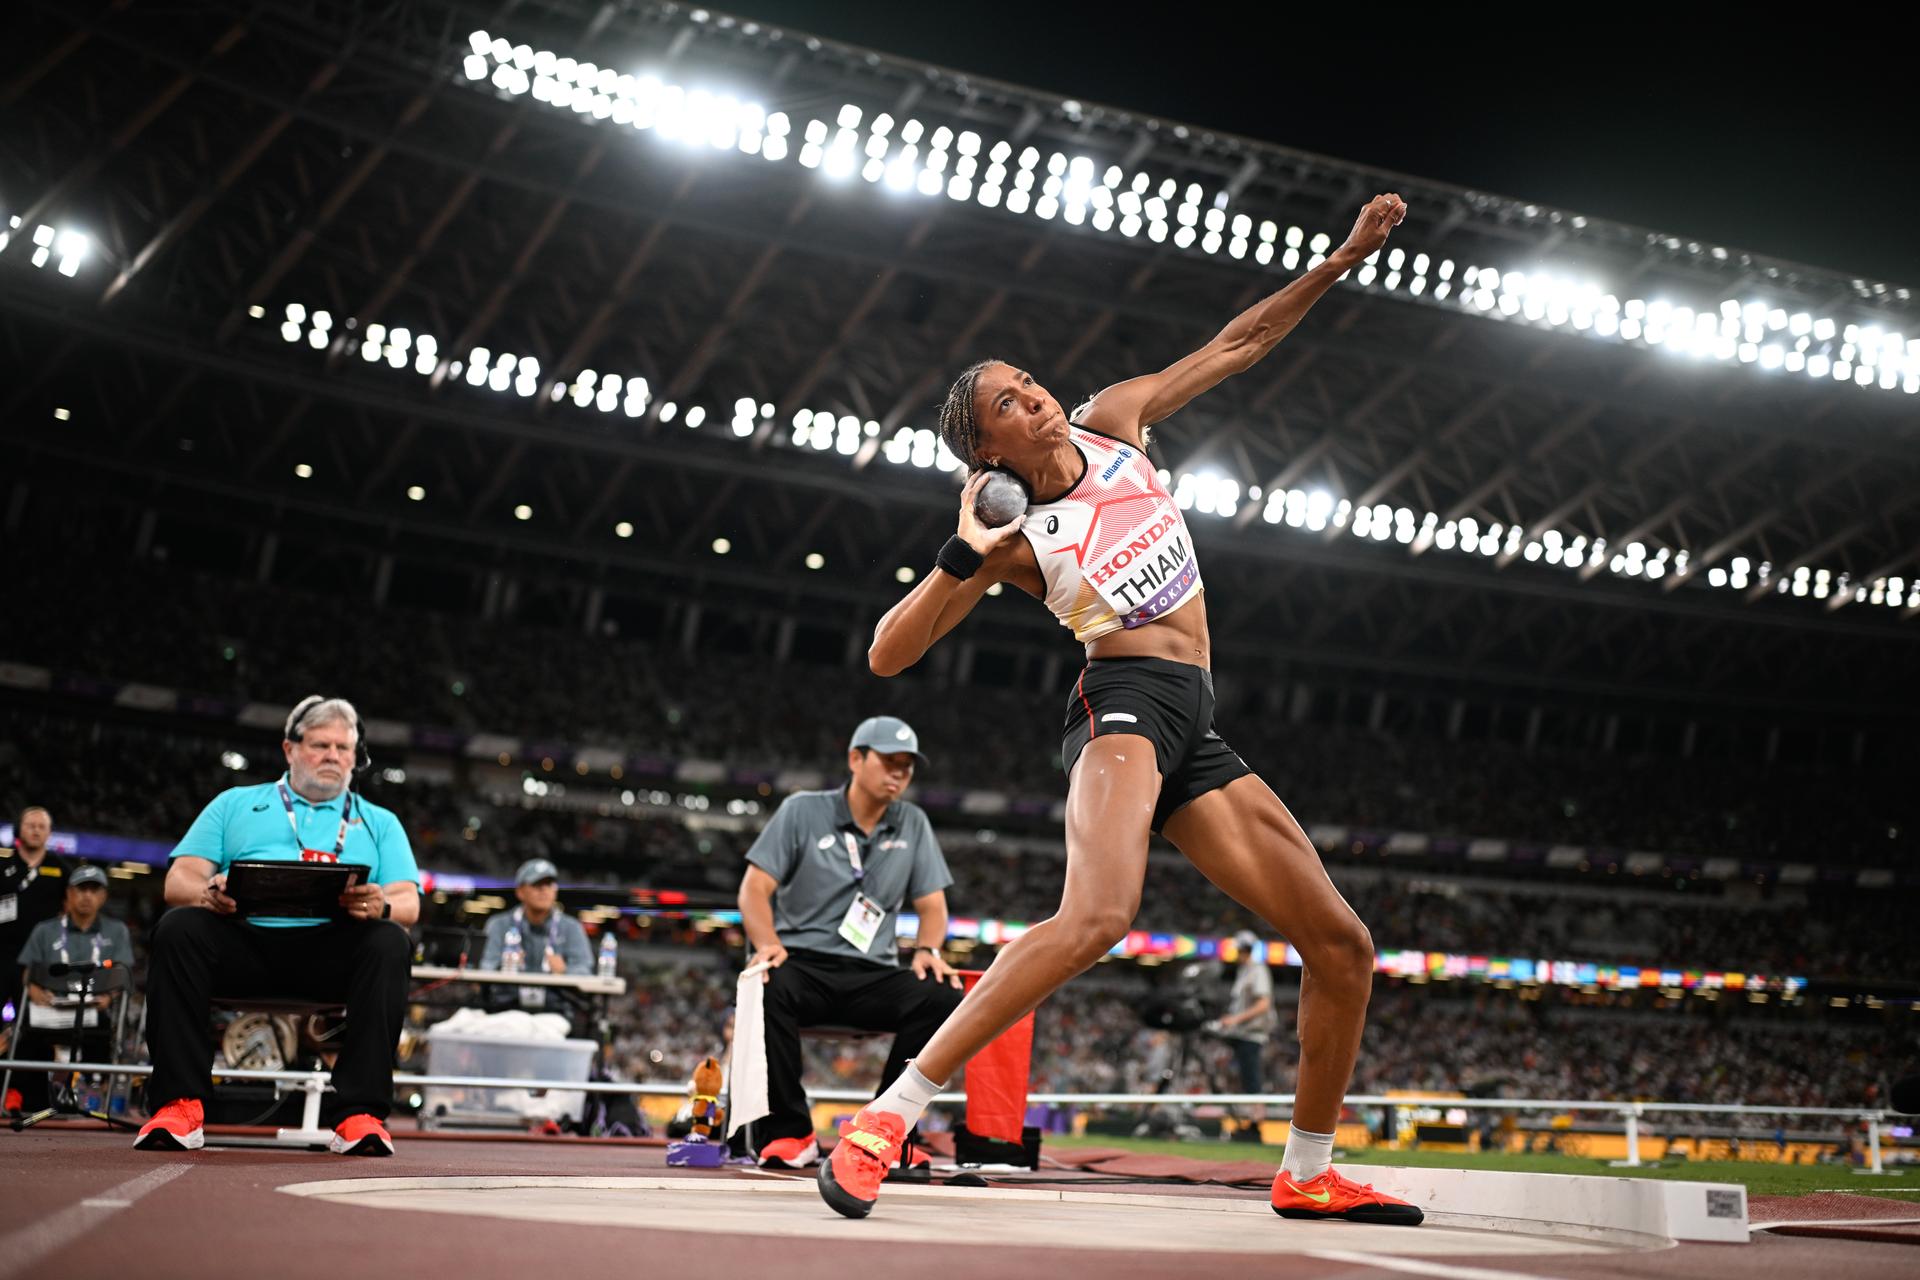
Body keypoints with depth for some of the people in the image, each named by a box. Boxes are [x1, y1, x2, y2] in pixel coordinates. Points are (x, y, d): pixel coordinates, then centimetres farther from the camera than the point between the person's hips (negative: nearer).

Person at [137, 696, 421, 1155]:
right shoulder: (235, 803, 25)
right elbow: (178, 882, 13)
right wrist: (209, 893, -13)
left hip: (331, 951, 0)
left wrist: (380, 906, -18)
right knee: (178, 928, -29)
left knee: (389, 943, -31)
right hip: (245, 940, 0)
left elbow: (408, 904, 9)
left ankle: (358, 1114, -35)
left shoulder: (379, 822, 24)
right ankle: (180, 1106, -30)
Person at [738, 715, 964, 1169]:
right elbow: (755, 887, -1)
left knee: (944, 997, -26)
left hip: (871, 977, 3)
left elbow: (932, 903, 15)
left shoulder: (913, 824, 14)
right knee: (768, 990, -38)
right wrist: (767, 943, -20)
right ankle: (789, 1132, -21)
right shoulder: (802, 810, 4)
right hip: (802, 964, -3)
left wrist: (926, 950, -7)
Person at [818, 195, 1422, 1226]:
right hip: (1122, 704, -7)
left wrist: (1340, 261, 16)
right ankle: (884, 1120, -31)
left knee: (1342, 946, 5)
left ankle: (1308, 1173, 21)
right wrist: (963, 555, -17)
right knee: (1099, 916, -36)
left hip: (1194, 735, 7)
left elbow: (1238, 344, 22)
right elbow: (886, 656, -7)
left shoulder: (1113, 424, 14)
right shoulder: (1017, 543, 0)